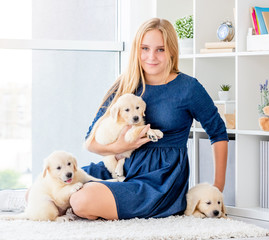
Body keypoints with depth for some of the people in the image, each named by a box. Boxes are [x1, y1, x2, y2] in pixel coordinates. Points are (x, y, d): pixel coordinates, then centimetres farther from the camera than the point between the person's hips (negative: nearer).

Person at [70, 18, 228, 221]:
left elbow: (219, 133, 8)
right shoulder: (125, 87, 7)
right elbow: (91, 141, 5)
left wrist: (218, 187, 5)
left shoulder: (188, 88, -3)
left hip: (162, 179, -4)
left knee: (84, 200, -28)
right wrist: (119, 147, -17)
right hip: (123, 168, 5)